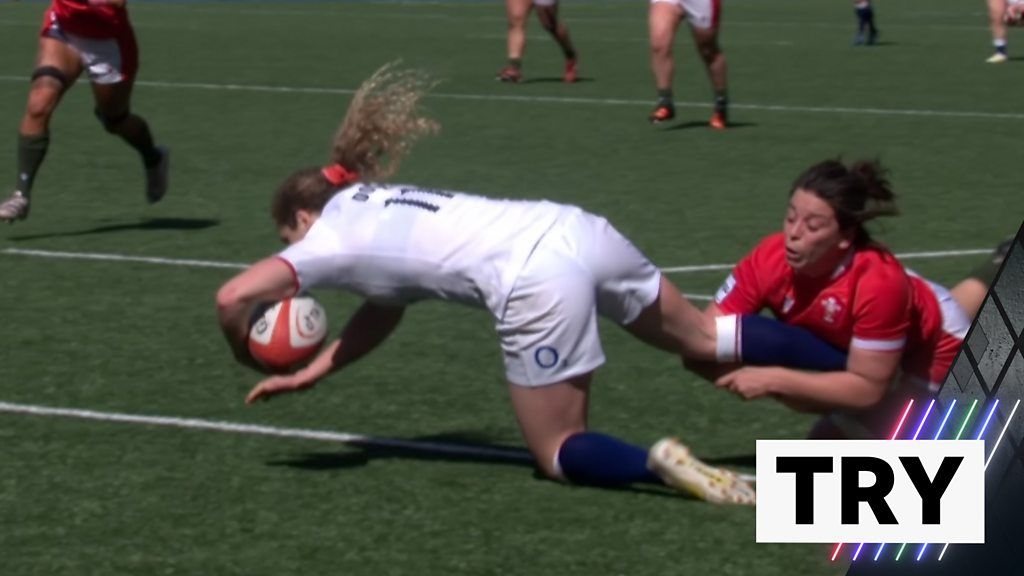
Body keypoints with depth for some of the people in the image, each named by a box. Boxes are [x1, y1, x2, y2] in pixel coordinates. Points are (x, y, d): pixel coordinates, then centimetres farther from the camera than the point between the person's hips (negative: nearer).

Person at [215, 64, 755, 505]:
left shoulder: (328, 239, 7)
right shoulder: (376, 203, 29)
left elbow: (233, 296, -4)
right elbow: (383, 310, 37)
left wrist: (249, 358, 14)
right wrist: (307, 375, 33)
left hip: (540, 285, -8)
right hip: (576, 230, 8)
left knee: (560, 454, 5)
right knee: (705, 340, 21)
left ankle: (656, 465, -20)